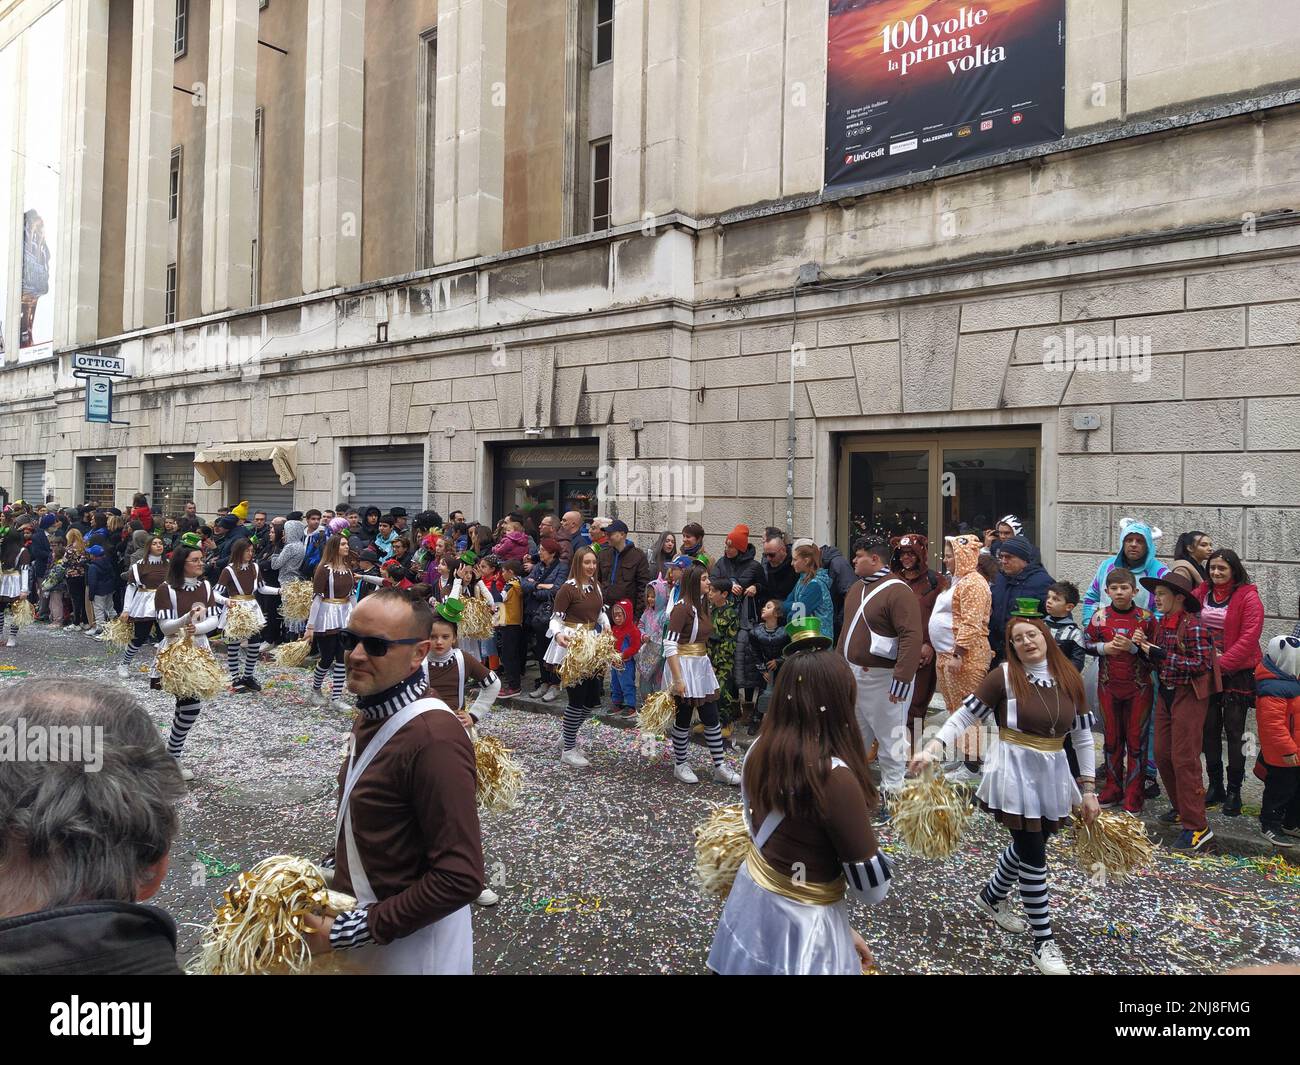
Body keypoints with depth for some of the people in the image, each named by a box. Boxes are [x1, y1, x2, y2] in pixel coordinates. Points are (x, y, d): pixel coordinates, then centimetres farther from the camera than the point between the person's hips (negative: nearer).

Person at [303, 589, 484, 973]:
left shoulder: (434, 738, -27)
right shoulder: (373, 712, 2)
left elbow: (459, 878, -29)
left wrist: (350, 931, -23)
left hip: (410, 943, -8)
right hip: (359, 914, 8)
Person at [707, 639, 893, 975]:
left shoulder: (760, 751, -7)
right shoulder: (834, 778, -27)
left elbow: (784, 836, 5)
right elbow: (872, 888, -19)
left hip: (752, 897, 6)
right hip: (800, 924, -6)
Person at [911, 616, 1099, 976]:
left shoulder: (1070, 679, 1)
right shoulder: (1004, 676, -12)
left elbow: (1083, 737, 7)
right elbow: (965, 715, -10)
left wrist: (1088, 790, 7)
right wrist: (932, 748, -22)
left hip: (1053, 775, 5)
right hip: (1015, 773, -5)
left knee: (1027, 844, 19)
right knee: (1033, 855, -3)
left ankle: (991, 897, 45)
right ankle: (1044, 943, 11)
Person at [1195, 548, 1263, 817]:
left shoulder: (1248, 596, -8)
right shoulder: (1201, 593, 6)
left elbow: (1248, 638, -14)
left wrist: (1221, 664, -18)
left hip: (1236, 674, -4)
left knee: (1235, 732, 1)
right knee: (1209, 729, 10)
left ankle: (1234, 791, 12)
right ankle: (1215, 786, 22)